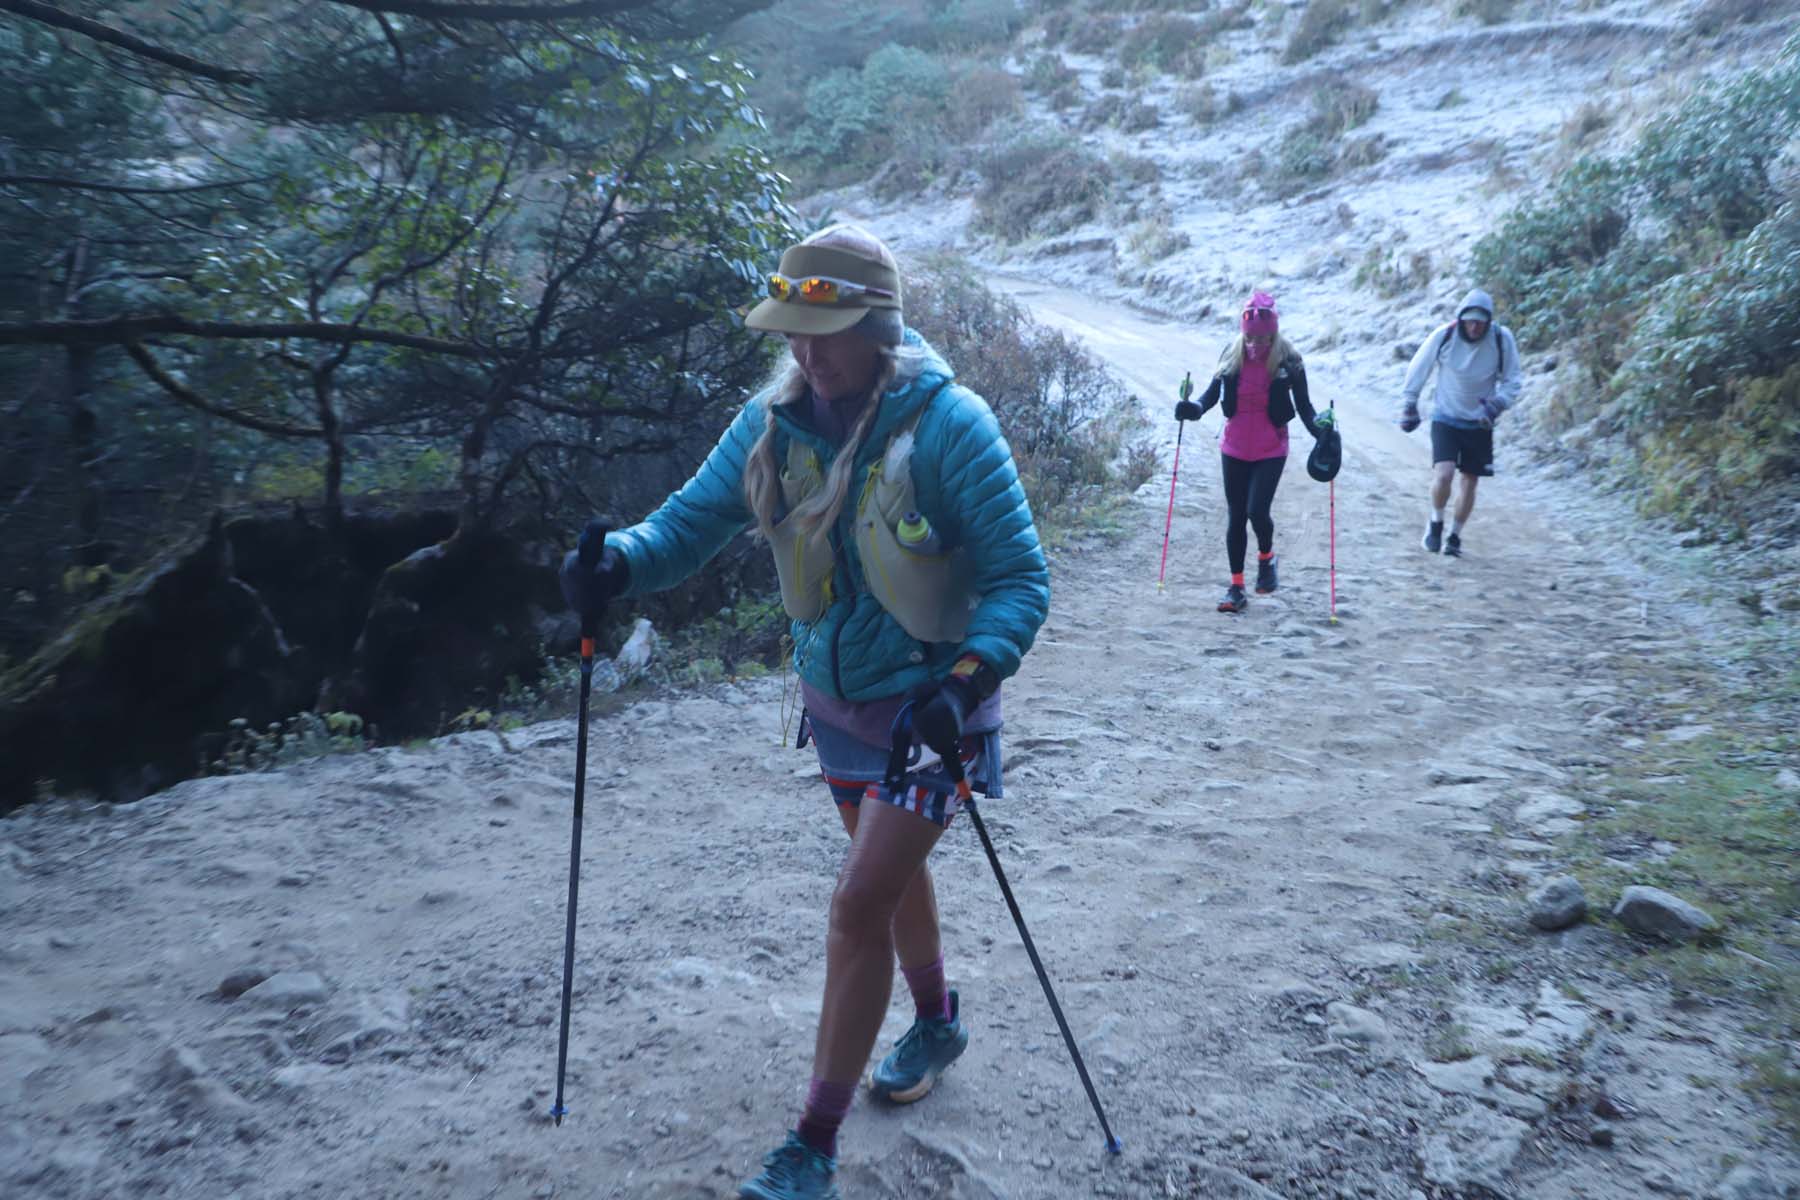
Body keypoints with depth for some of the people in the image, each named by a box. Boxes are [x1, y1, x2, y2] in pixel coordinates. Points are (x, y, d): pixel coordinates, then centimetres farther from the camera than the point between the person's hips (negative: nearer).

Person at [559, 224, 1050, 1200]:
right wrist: (622, 562, -25)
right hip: (835, 698, 6)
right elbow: (691, 518, -4)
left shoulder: (947, 425, -22)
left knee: (859, 902, -6)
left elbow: (1021, 579, -21)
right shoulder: (775, 422, -6)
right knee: (890, 869, 23)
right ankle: (938, 1024, 51)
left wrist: (967, 679, -36)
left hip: (929, 707, -6)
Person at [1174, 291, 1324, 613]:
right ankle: (1236, 587, 15)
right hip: (1234, 447, 3)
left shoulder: (1288, 360, -7)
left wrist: (1317, 427, -21)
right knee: (1235, 516, 6)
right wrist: (1195, 408, -17)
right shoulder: (1232, 355, 0)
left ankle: (1266, 557, 18)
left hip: (1271, 450, -3)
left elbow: (1303, 404, -2)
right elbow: (1213, 393, 4)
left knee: (1257, 510, -16)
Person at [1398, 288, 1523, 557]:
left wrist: (1498, 403, -22)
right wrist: (1409, 406, 7)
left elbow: (1512, 381, -3)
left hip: (1479, 423, 2)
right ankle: (1436, 522, 8)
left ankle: (1454, 536, 26)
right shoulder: (1444, 336, -15)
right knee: (1443, 474, -19)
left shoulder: (1502, 339, -12)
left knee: (1470, 482, 7)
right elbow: (1418, 370, 0)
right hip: (1445, 418, -2)